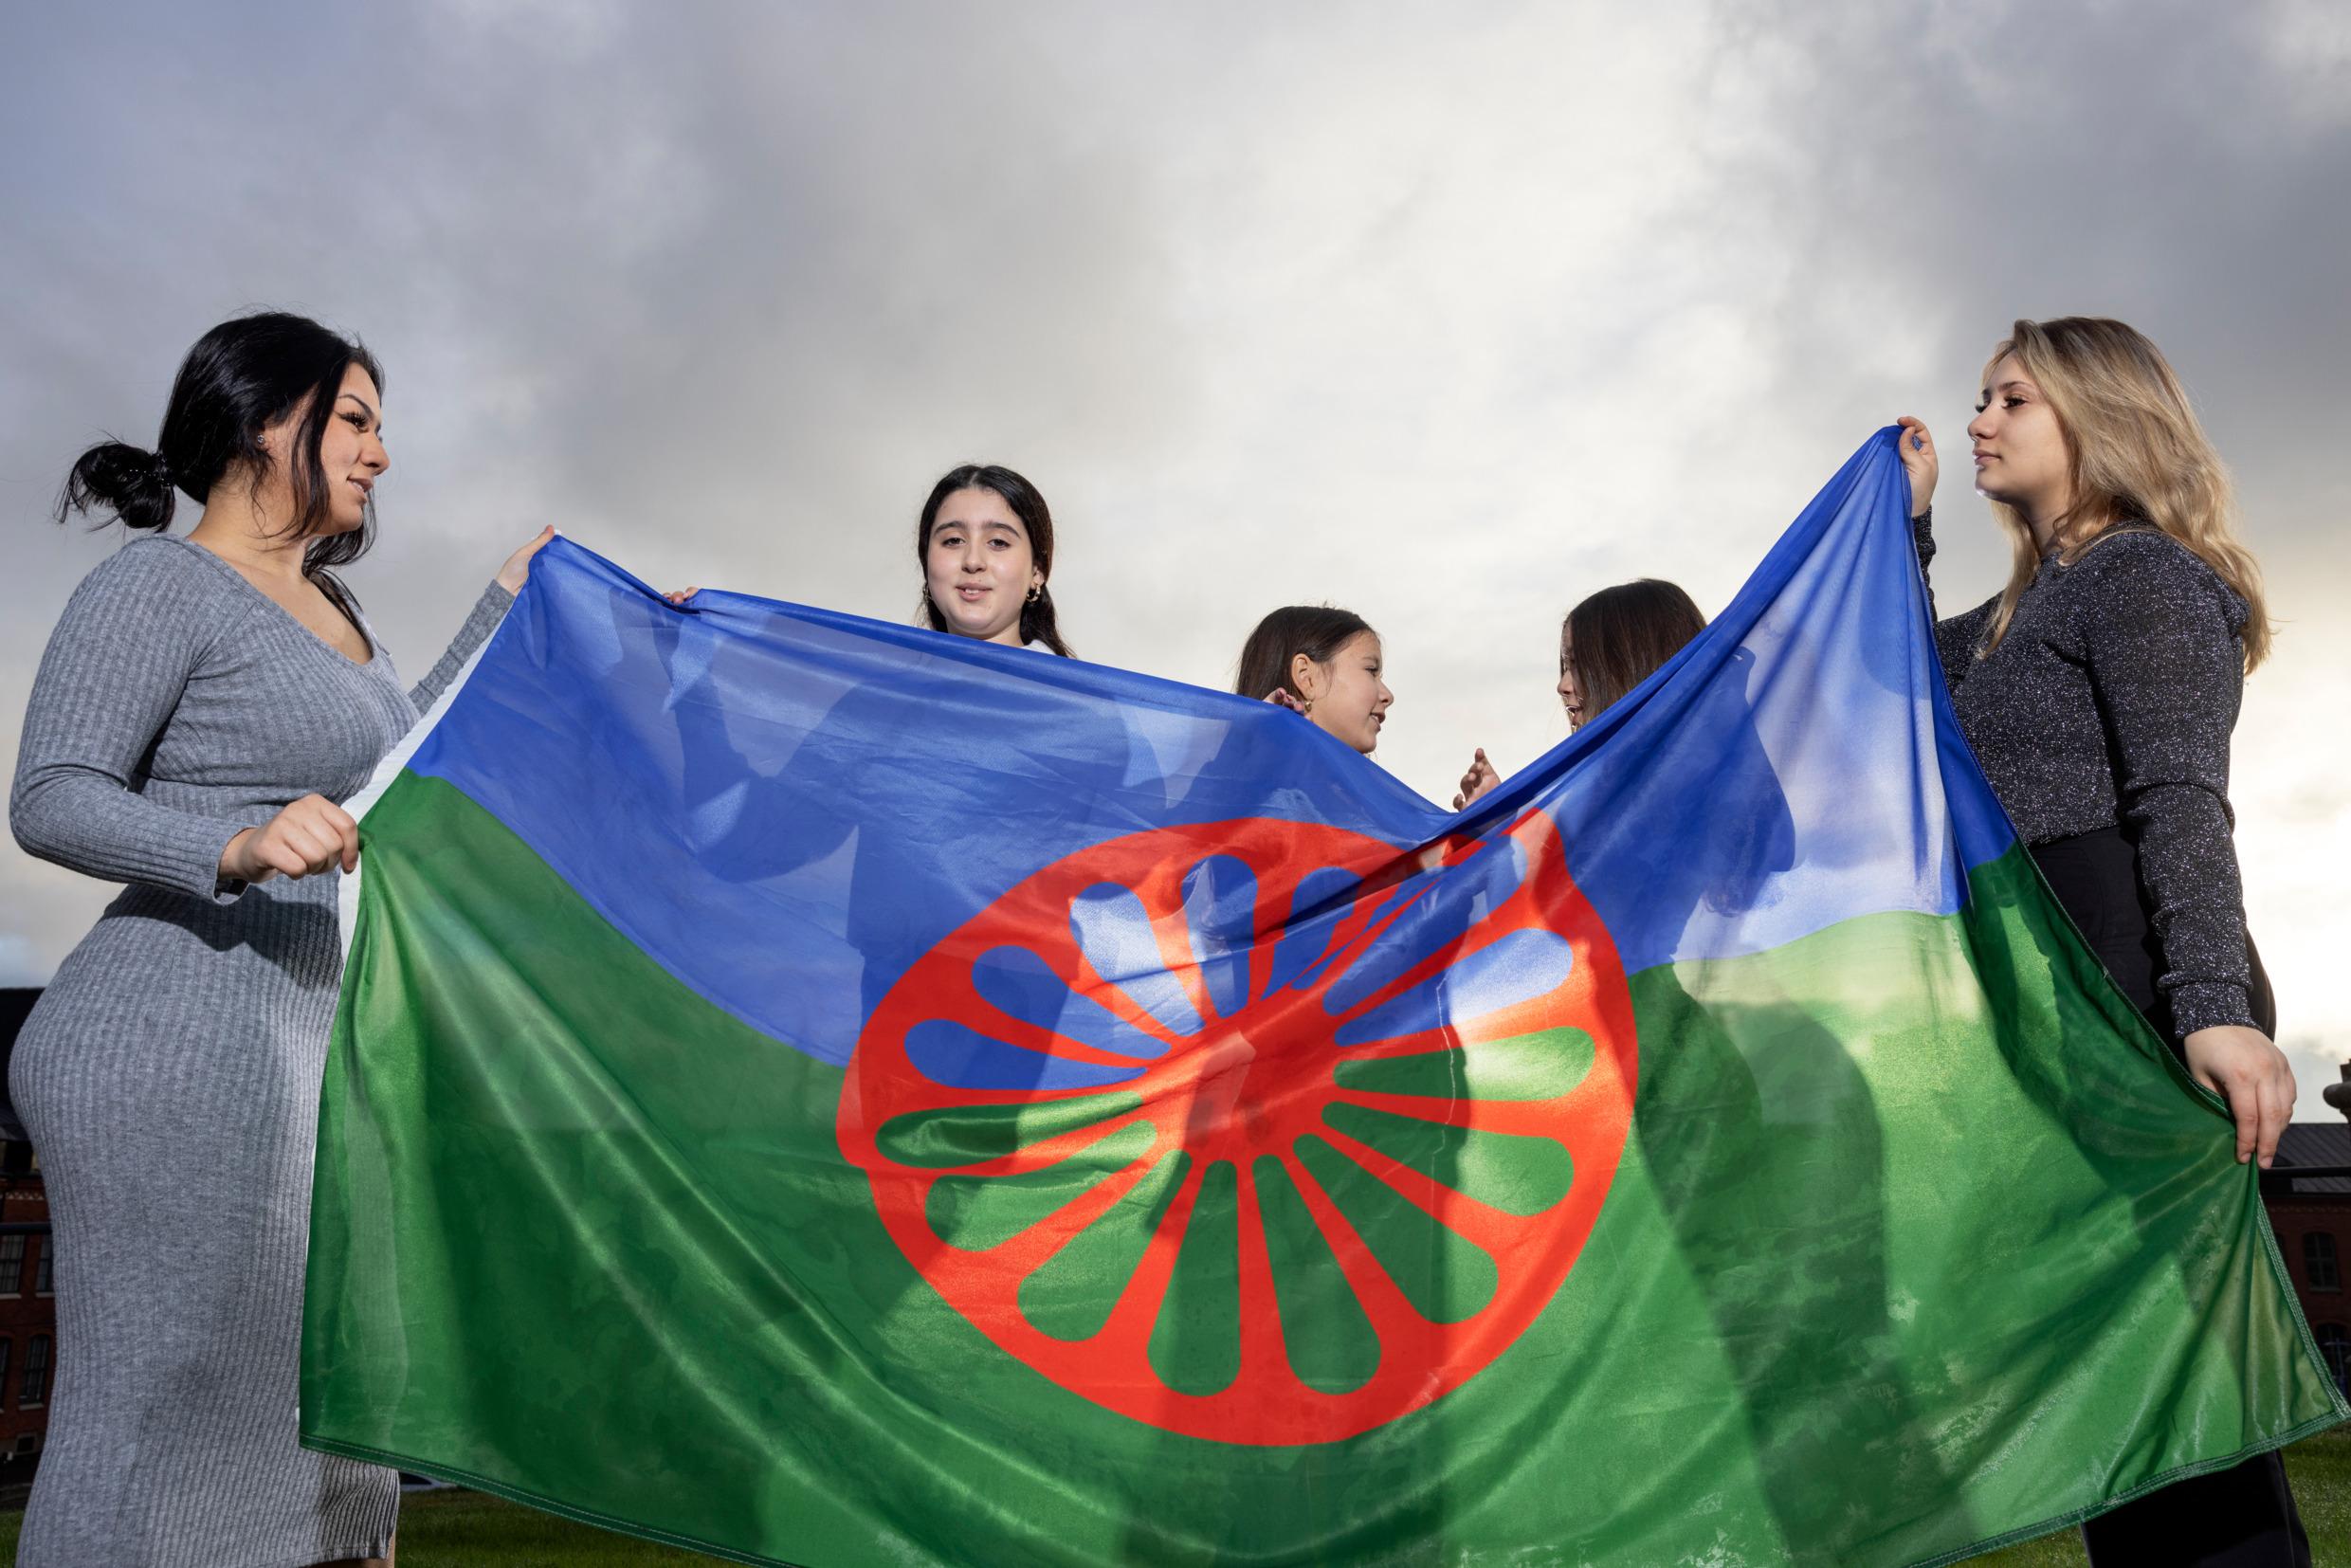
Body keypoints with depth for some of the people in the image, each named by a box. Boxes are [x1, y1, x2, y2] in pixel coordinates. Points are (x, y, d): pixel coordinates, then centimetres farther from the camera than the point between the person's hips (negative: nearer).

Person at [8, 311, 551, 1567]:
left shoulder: (327, 603, 17)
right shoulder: (163, 582, -8)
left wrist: (508, 603, 29)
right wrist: (240, 847, -31)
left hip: (303, 1042, 9)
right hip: (179, 1040, -9)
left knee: (313, 1388, 15)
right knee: (157, 1393, -3)